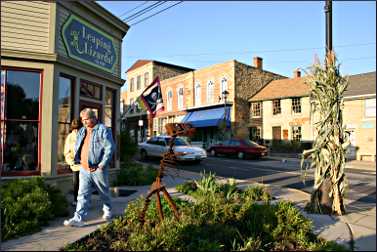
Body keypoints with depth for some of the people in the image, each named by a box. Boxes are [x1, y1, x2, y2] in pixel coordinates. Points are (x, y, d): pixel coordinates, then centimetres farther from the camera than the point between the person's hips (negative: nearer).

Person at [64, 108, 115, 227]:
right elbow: (77, 147, 23)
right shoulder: (81, 131, 14)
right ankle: (78, 218, 4)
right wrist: (78, 160, 7)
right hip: (84, 169, 5)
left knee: (104, 193, 13)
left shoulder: (103, 130, -8)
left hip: (97, 169, -5)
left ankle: (108, 211, 35)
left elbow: (110, 148, -14)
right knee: (83, 195, 2)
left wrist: (102, 165, -17)